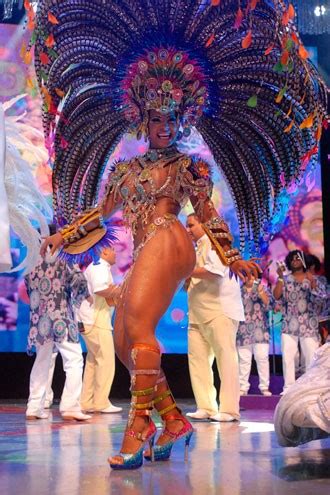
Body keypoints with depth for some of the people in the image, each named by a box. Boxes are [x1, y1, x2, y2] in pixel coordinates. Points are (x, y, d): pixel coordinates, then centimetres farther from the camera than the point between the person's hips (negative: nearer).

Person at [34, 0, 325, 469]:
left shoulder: (187, 164, 10)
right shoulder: (126, 168, 23)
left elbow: (207, 214, 9)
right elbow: (100, 210, 27)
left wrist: (232, 259, 6)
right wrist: (63, 235, 23)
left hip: (167, 243, -7)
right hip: (142, 255, 7)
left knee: (137, 328, -24)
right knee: (123, 341, 0)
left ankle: (139, 427, -23)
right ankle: (174, 420, 3)